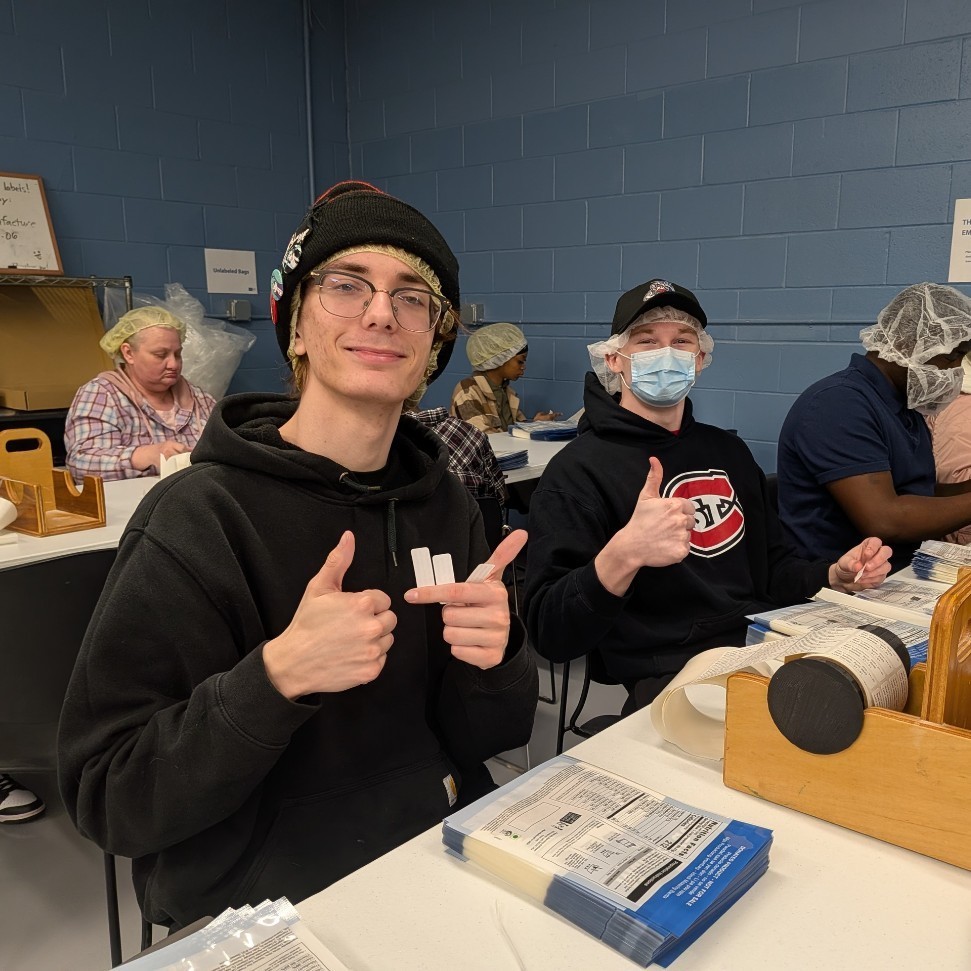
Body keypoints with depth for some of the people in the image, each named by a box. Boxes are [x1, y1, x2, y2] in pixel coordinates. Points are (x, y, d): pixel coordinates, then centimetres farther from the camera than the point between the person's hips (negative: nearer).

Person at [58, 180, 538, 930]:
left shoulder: (444, 503, -3)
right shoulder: (199, 518, -17)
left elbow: (483, 737, 2)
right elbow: (108, 798, -15)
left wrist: (490, 659, -19)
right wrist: (277, 675, -30)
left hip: (449, 848, 5)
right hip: (278, 896, -4)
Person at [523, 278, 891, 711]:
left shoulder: (728, 450, 19)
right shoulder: (578, 469, -5)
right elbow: (551, 635, -16)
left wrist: (835, 575, 6)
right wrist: (622, 554, -34)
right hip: (673, 677, -8)